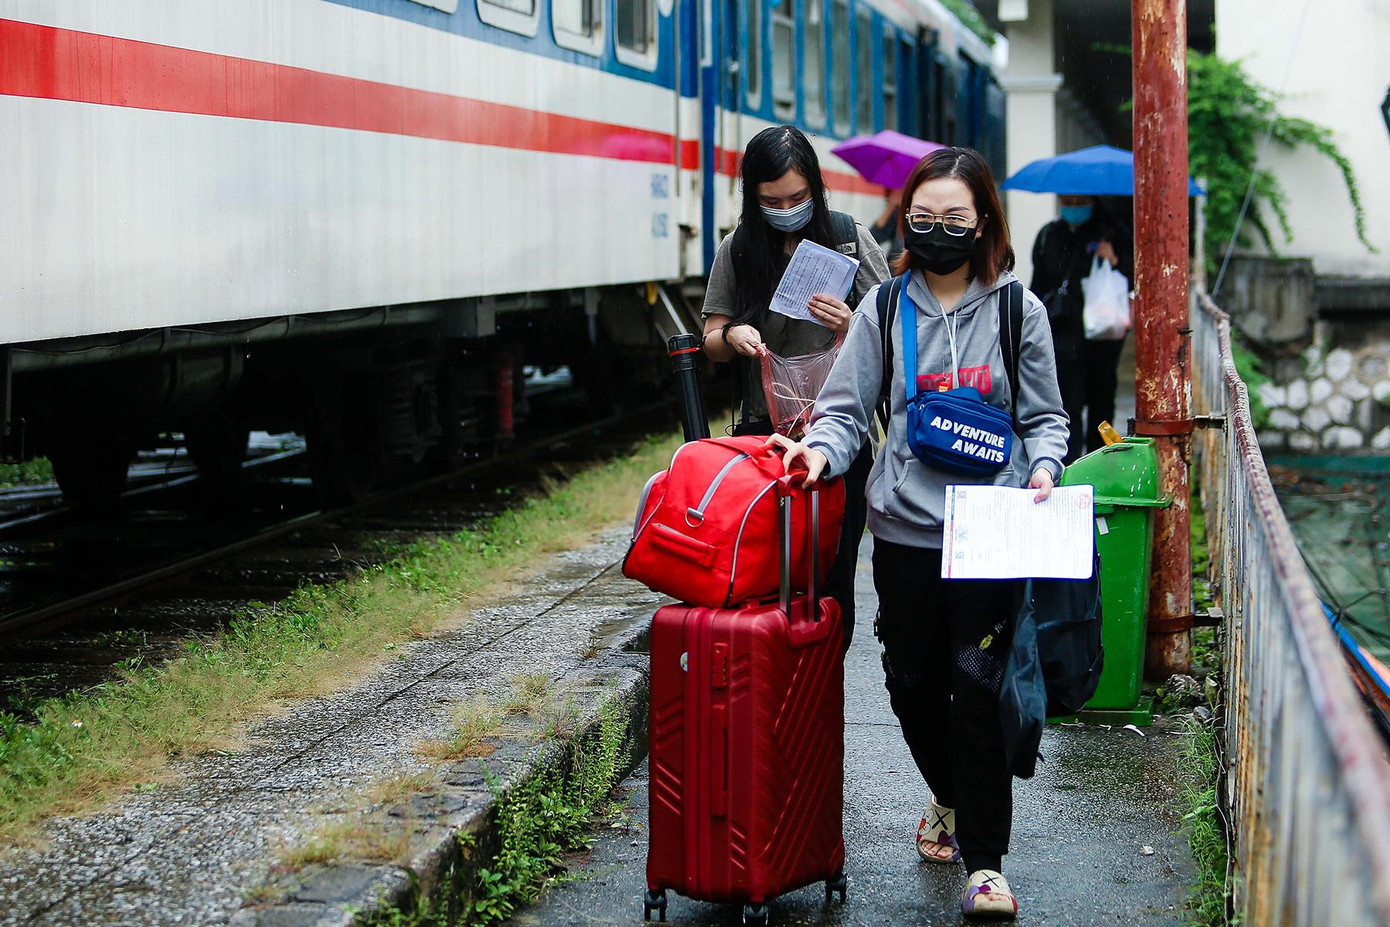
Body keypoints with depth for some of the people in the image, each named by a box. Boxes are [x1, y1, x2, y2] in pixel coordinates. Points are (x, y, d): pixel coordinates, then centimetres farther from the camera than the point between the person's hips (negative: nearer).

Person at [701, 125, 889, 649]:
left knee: (832, 570, 1)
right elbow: (712, 345, 10)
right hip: (761, 431, 1)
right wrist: (732, 336, -13)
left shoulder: (850, 240, 1)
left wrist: (851, 327, -17)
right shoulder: (737, 249, 5)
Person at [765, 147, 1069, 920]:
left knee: (978, 687, -8)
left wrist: (1043, 467, -9)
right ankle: (951, 799, 39)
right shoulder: (884, 308, 6)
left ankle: (986, 861, 1)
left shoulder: (1019, 311, 4)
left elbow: (1044, 416, 10)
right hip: (905, 531, 2)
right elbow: (849, 408, 6)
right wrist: (822, 448, -13)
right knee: (913, 683, 10)